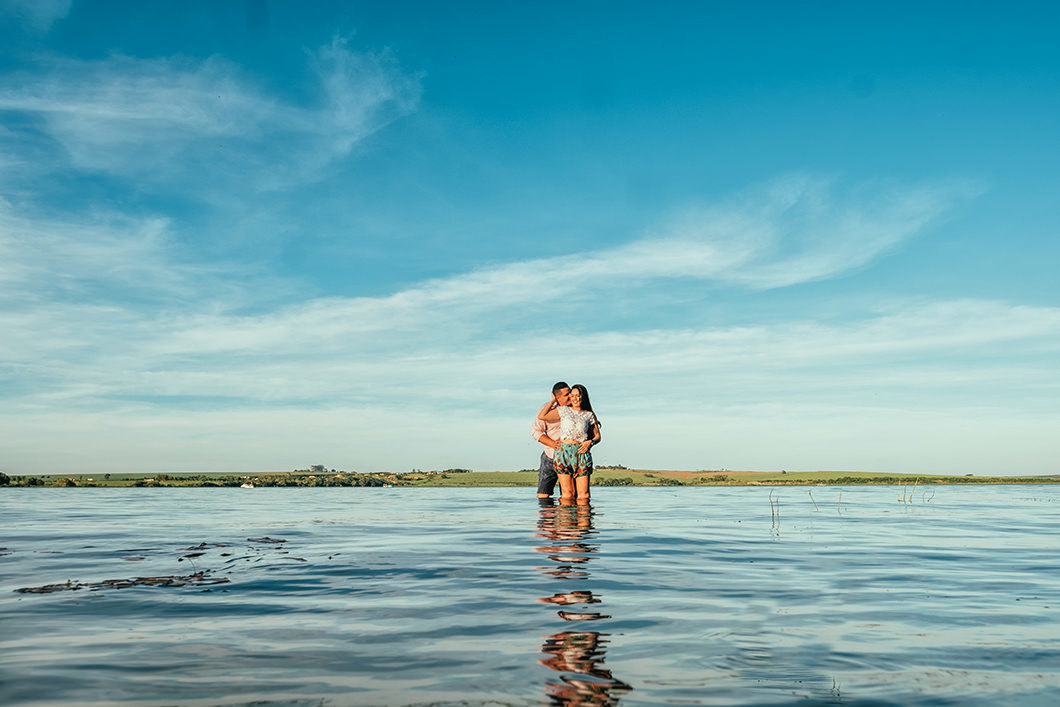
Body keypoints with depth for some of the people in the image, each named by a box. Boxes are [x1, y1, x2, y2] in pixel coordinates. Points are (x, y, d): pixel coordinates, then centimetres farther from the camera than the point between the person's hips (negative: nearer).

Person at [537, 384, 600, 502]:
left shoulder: (589, 415, 13)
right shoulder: (563, 410, 10)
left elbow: (597, 436, 19)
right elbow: (542, 416, -1)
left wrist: (590, 442, -3)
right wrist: (554, 400, 8)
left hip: (582, 454, 1)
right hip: (564, 452, -1)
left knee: (583, 494, -5)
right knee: (568, 493, -8)